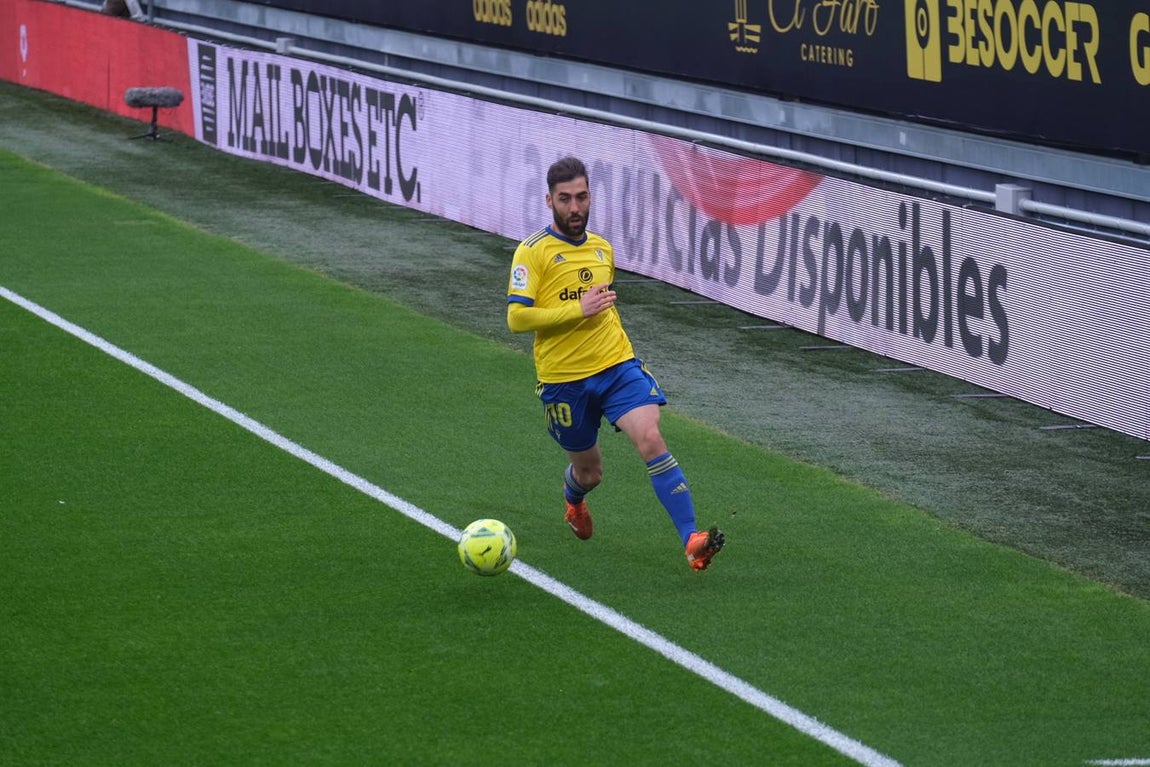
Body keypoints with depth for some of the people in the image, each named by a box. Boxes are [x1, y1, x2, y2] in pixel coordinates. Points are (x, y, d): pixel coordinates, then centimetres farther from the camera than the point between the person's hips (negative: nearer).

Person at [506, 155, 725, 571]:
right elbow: (516, 318, -18)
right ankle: (574, 499, 53)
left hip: (617, 365, 3)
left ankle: (692, 541, -27)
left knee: (651, 440, -20)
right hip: (563, 379, -3)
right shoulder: (532, 252, -9)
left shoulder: (602, 248, 11)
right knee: (589, 471, 12)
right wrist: (577, 309, -21)